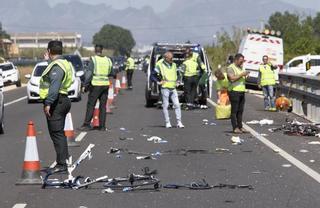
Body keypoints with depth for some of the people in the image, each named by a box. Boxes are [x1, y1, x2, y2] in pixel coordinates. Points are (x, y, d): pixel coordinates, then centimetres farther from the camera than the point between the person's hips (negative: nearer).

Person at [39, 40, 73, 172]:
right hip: (62, 100, 10)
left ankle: (61, 164, -8)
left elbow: (54, 87, -27)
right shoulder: (63, 63, 15)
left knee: (56, 133, -8)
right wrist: (49, 61, 42)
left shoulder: (56, 66, -17)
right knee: (59, 133, 18)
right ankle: (64, 159, 25)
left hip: (56, 102, -10)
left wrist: (48, 103, -29)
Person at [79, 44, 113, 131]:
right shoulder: (108, 60, 7)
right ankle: (102, 126, 9)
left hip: (96, 85, -4)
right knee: (103, 106, 8)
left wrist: (85, 84, -7)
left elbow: (89, 73, -11)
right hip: (105, 84, 5)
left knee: (91, 105, -1)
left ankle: (87, 124, -2)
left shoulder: (93, 59, -7)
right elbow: (110, 73, 13)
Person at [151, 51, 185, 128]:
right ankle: (167, 123, 5)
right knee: (165, 106, 0)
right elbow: (152, 75, -2)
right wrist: (158, 82, -9)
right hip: (165, 88, -5)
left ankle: (179, 122, 1)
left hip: (173, 88, 5)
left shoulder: (174, 65, 13)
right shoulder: (160, 65, -5)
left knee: (177, 105, -2)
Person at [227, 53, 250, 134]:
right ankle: (235, 128, -4)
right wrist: (242, 74, -15)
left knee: (240, 110, 8)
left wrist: (245, 76, 8)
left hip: (242, 91, 8)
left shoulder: (241, 67, 20)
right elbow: (232, 78, -19)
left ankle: (240, 127, 12)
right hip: (234, 91, -8)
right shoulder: (230, 68, -7)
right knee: (234, 110, -5)